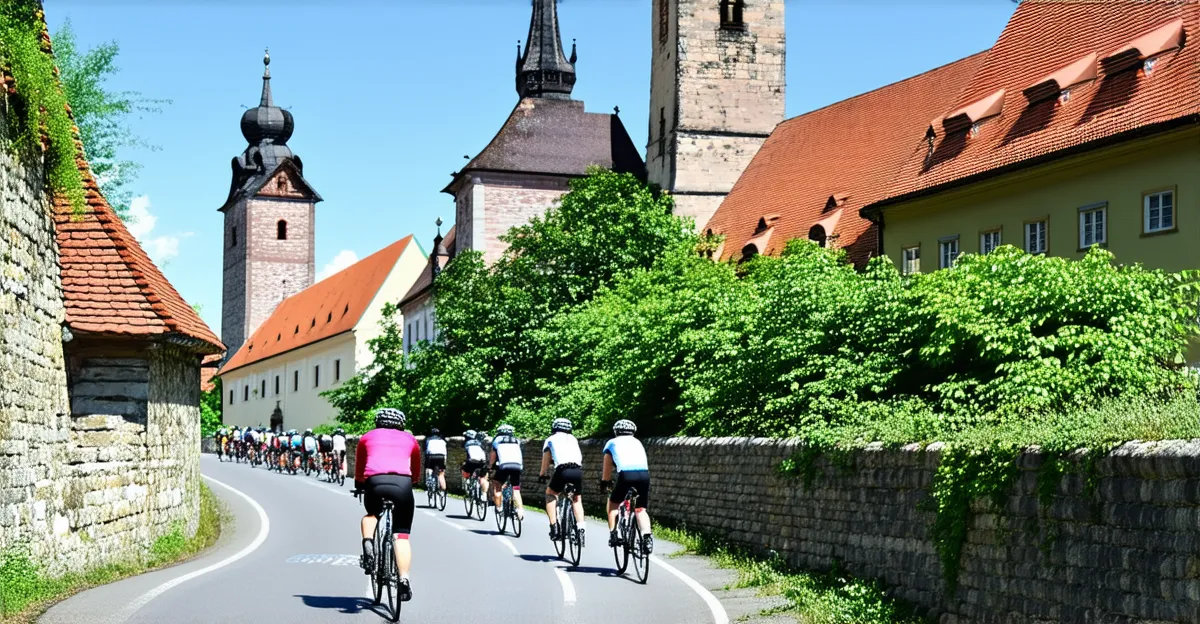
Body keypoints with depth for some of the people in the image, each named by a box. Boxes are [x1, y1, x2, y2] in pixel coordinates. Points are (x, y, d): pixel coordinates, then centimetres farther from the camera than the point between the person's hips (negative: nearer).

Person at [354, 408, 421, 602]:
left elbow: (359, 467, 38)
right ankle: (404, 580, -7)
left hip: (374, 481, 0)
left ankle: (368, 544, 3)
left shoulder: (368, 437, 26)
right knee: (402, 534, 8)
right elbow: (416, 470, 37)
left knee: (371, 515, 31)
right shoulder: (409, 439, 27)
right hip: (402, 482, 0)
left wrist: (359, 484, 55)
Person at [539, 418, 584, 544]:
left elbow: (546, 460, 23)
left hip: (563, 470, -3)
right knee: (576, 499, 25)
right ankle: (581, 529, 10)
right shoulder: (573, 439, 28)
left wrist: (541, 474, 38)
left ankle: (554, 527, 10)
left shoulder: (550, 440, 20)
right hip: (578, 470, 3)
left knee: (550, 494, 22)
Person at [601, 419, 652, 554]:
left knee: (613, 503, 21)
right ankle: (647, 536, -7)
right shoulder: (637, 442, 31)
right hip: (644, 473, 2)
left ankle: (613, 535, 10)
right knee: (640, 509, 15)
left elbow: (607, 466, 27)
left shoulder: (612, 443, 23)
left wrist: (605, 482, 41)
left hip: (626, 474, -2)